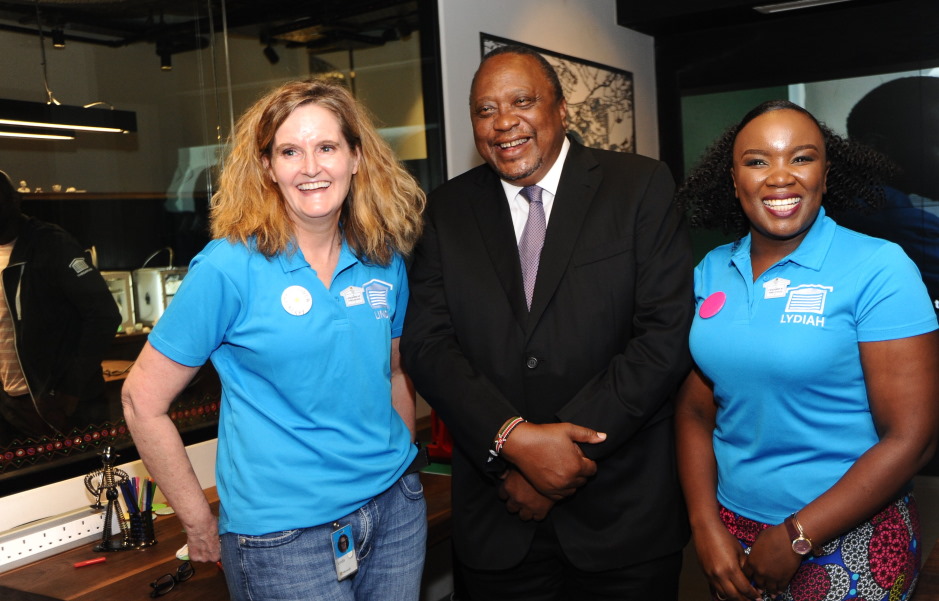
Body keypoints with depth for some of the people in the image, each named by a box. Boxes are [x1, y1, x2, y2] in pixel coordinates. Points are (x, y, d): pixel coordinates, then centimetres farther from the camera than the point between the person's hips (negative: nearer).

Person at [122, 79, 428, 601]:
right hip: (282, 535, -4)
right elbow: (143, 401, -9)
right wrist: (200, 523, -4)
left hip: (395, 508, 5)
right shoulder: (229, 268, -13)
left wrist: (407, 473, 12)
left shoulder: (385, 260, 1)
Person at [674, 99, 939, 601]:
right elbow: (695, 409, 3)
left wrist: (796, 539, -14)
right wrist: (706, 526, -8)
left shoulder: (879, 269, -13)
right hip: (731, 527, 4)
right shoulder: (711, 271, 0)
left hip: (847, 544, -4)